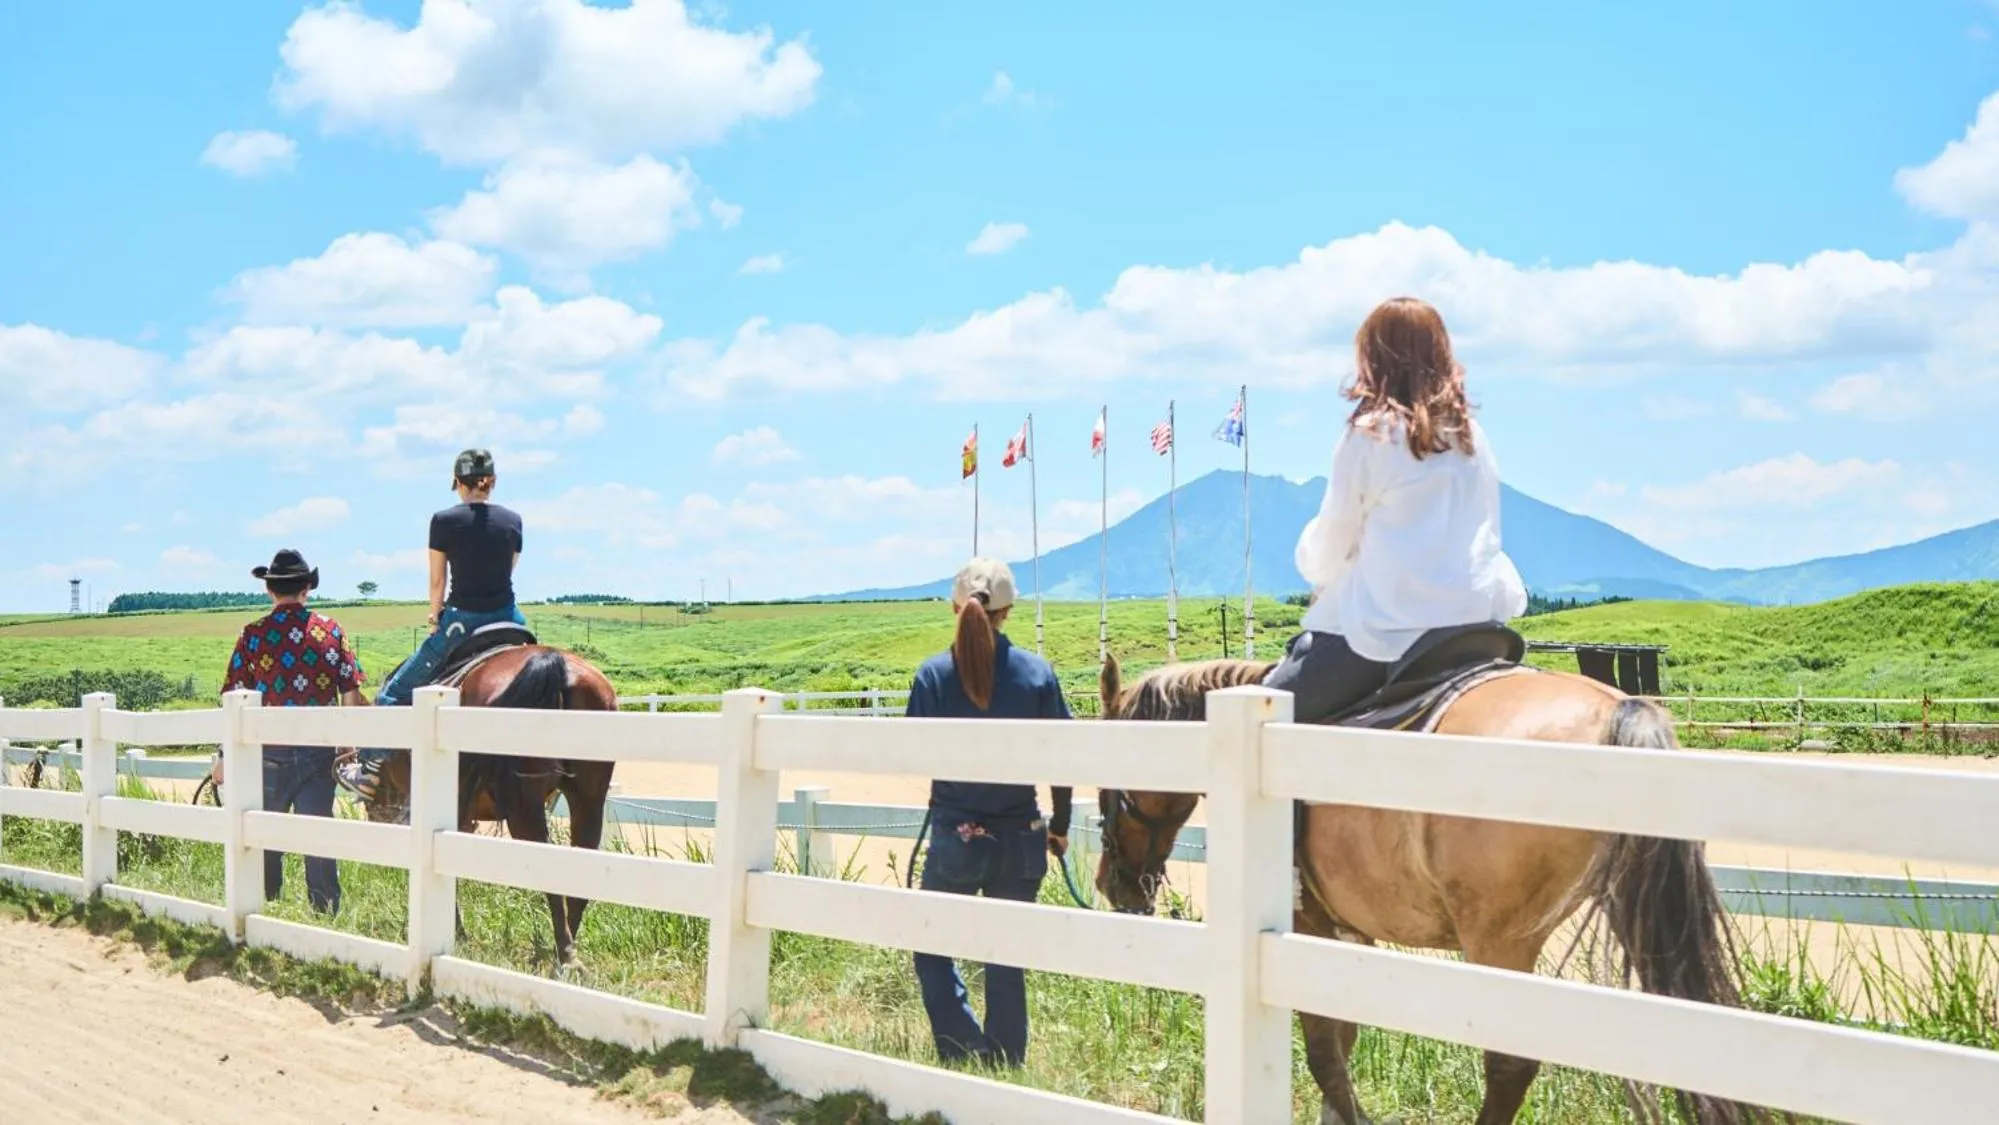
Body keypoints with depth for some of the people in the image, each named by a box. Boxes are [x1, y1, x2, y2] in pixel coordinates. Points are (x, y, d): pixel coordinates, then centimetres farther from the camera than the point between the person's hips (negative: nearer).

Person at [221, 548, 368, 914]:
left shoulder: (254, 634, -4)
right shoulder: (331, 630, -1)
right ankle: (326, 910, 6)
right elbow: (352, 695, -3)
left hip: (268, 751, 0)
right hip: (319, 750, 1)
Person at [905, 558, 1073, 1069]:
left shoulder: (933, 674, -9)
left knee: (932, 949, 16)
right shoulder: (1037, 672, -5)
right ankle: (1005, 1064, 19)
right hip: (1020, 836, 2)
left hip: (954, 838, -1)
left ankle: (967, 1054, 4)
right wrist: (1060, 826, 10)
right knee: (1006, 957, 14)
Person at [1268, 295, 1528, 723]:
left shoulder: (1369, 433, -6)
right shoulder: (1473, 436, 12)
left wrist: (1316, 571, 27)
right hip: (1478, 614, 7)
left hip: (1391, 627, -7)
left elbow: (1333, 540, 2)